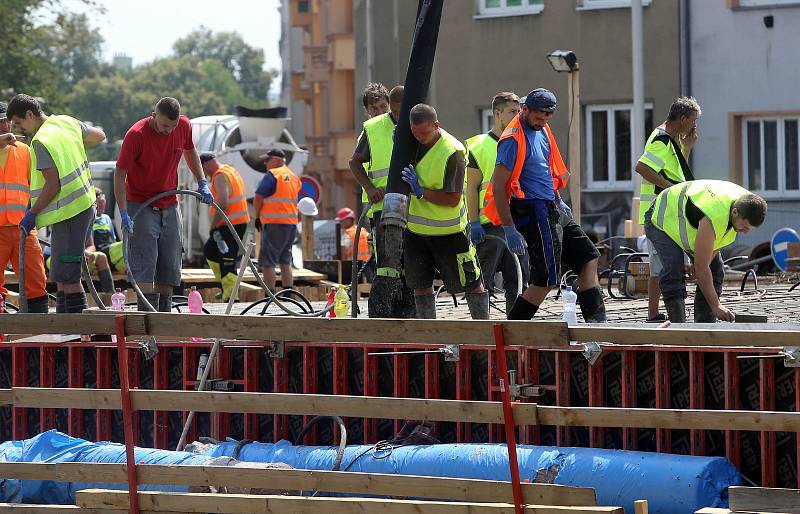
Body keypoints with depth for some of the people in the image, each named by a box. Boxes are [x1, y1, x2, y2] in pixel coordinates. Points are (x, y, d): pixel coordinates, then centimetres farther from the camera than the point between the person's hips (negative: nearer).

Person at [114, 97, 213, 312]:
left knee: (170, 264, 7)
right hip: (141, 204, -5)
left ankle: (164, 313, 15)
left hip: (170, 205, 5)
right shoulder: (136, 134, -21)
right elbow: (120, 174, -17)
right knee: (145, 262, -12)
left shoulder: (184, 126, -6)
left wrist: (202, 183, 8)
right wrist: (123, 212, -24)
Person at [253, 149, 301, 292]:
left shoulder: (272, 175, -8)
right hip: (292, 223, 8)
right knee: (285, 261, 14)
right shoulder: (293, 177, 17)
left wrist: (258, 217, 3)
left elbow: (258, 199, -10)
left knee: (268, 262, -7)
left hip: (275, 223, -8)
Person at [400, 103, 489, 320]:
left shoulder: (452, 152, -21)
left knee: (471, 283, 2)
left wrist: (421, 191, -23)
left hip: (448, 231, -6)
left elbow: (453, 199, -22)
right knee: (421, 284, 7)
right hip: (415, 228, 6)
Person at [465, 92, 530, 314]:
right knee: (482, 282, -3)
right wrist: (474, 223, -12)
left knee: (518, 283, 6)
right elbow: (472, 187, -6)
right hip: (490, 223, -6)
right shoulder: (480, 146, -4)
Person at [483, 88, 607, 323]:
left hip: (552, 209, 10)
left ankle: (597, 322, 13)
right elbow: (498, 187, -20)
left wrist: (558, 201, 22)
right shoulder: (514, 139, -18)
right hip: (533, 213, -10)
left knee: (588, 258, 11)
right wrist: (509, 229, -23)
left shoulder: (541, 130, 11)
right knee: (546, 280, -10)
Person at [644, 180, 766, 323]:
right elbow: (701, 267, -38)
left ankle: (705, 325, 1)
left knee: (715, 269, -2)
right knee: (673, 273, -27)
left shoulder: (746, 204, -20)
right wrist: (716, 306, -34)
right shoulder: (712, 218, -44)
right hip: (662, 218, -8)